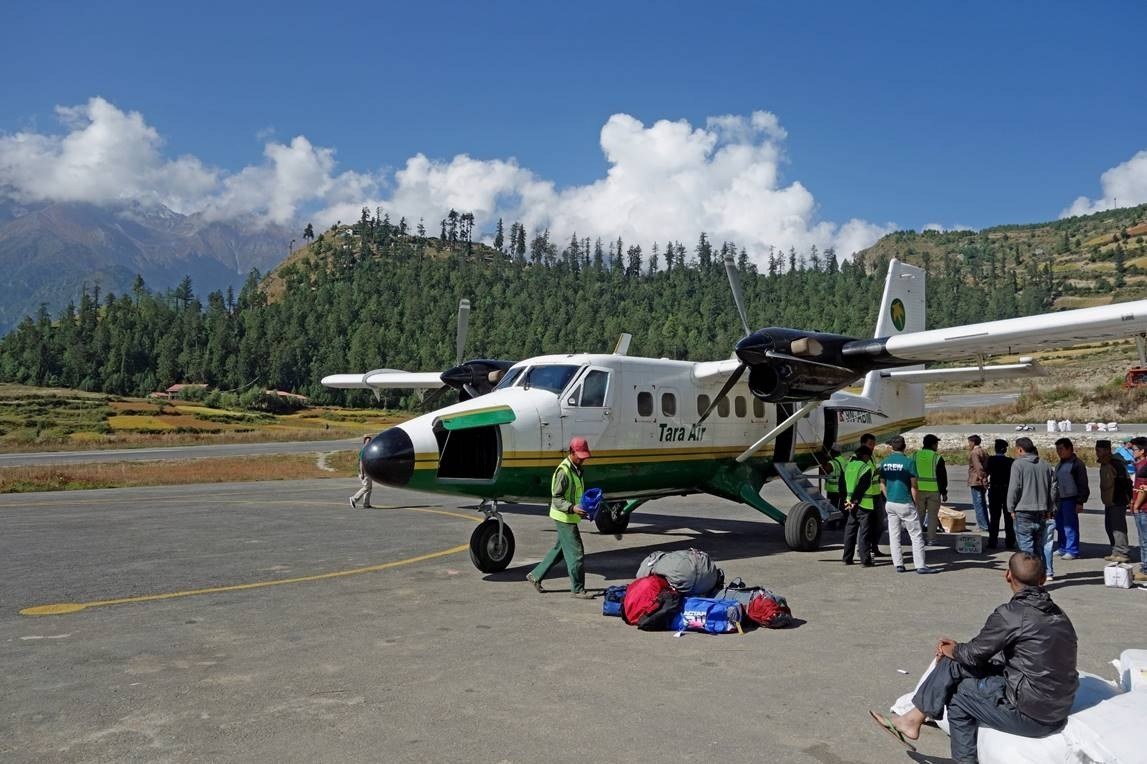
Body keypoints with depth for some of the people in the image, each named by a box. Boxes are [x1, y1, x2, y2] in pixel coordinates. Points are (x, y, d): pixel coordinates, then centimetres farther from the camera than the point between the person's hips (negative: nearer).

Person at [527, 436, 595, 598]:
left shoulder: (578, 470, 10)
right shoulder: (563, 471, -20)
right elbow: (556, 498, -21)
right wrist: (572, 508, -35)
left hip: (571, 517, 9)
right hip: (564, 518, -9)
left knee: (559, 550, 18)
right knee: (576, 553, -4)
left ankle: (535, 575, 29)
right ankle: (577, 589, 7)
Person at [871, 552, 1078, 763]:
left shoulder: (1011, 614, -17)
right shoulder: (1057, 613, 9)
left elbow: (974, 653, -7)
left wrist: (953, 650, 14)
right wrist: (957, 650, 14)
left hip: (1030, 715, -8)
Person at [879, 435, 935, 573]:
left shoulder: (884, 463, 4)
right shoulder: (908, 462, -10)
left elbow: (882, 484, 9)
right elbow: (913, 486, -7)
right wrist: (915, 503, 3)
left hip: (890, 504, 5)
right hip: (905, 504, -5)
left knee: (894, 535, 9)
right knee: (916, 535, 2)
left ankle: (898, 565, 10)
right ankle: (920, 565, 0)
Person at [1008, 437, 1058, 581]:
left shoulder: (1018, 464, -8)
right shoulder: (1046, 465, 10)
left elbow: (1014, 488, -12)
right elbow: (1053, 489, 11)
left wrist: (1011, 509, -3)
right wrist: (1049, 509, 17)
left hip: (1024, 513, -6)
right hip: (1042, 513, 6)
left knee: (1026, 547, -3)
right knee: (1040, 545, 15)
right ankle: (1047, 572, 20)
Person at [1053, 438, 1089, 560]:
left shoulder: (1077, 464, -8)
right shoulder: (1060, 464, 18)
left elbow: (1083, 485, -11)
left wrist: (1080, 502, -15)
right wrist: (1055, 500, 22)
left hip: (1070, 500, -8)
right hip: (1059, 500, 8)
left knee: (1070, 525, -6)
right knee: (1059, 525, 11)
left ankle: (1072, 551, -1)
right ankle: (1063, 549, 20)